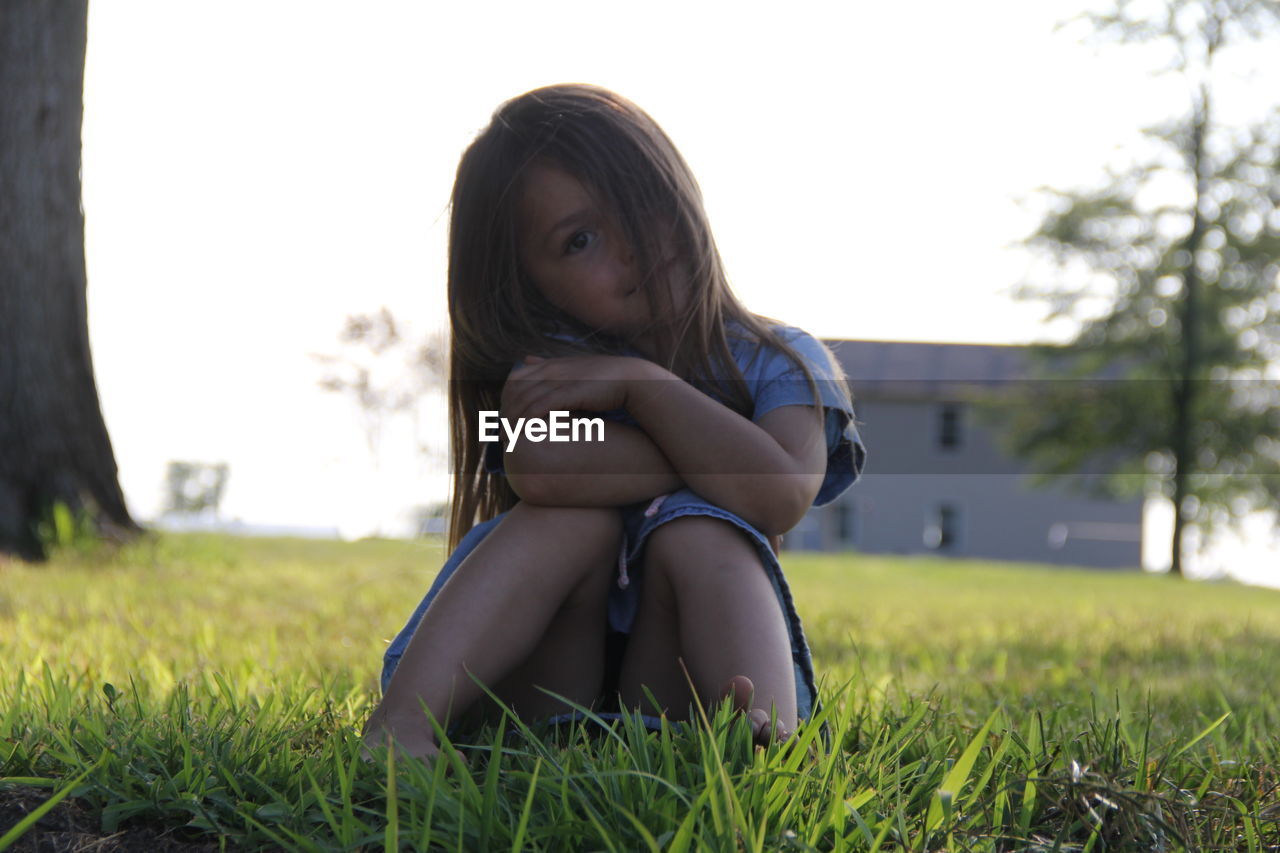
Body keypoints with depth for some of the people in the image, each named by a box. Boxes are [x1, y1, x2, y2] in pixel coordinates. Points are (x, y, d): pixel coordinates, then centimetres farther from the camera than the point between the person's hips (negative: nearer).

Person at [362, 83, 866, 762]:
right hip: (537, 683, 0)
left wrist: (640, 382, -15)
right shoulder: (551, 360, 0)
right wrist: (718, 457, -16)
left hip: (678, 684, 0)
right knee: (579, 512, -25)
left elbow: (781, 497, -20)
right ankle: (400, 721, -40)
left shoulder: (780, 363, 2)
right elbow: (541, 469, -25)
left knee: (694, 532, -26)